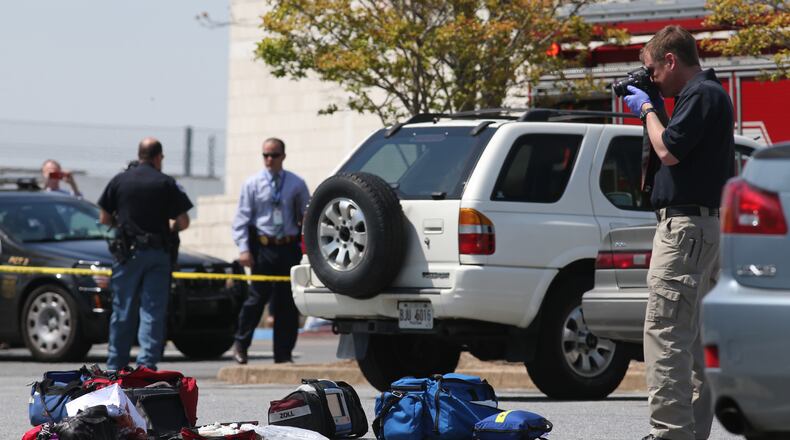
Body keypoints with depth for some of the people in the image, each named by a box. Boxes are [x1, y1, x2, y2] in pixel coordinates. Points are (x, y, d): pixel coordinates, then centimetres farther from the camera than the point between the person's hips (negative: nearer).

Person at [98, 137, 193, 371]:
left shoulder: (119, 181, 3)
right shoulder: (166, 183, -1)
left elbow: (104, 218, 6)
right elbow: (183, 222, -2)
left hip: (127, 253, 2)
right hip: (157, 254, -1)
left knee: (122, 312, 9)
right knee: (153, 312, 0)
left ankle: (115, 365, 14)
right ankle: (147, 362, -8)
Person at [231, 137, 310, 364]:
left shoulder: (296, 184, 8)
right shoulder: (252, 184, 4)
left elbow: (307, 216, 12)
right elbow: (242, 218, 1)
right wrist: (243, 248, -9)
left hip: (289, 248, 2)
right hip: (263, 248, -2)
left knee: (288, 303, 3)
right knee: (257, 298, -6)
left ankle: (283, 354, 10)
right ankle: (241, 343, 13)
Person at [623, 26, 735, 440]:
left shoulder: (701, 94, -13)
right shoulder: (708, 93, 18)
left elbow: (669, 152, -19)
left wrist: (648, 110, -5)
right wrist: (652, 109, 12)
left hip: (685, 226, -11)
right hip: (700, 224, 11)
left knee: (664, 331, -13)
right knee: (687, 335, 15)